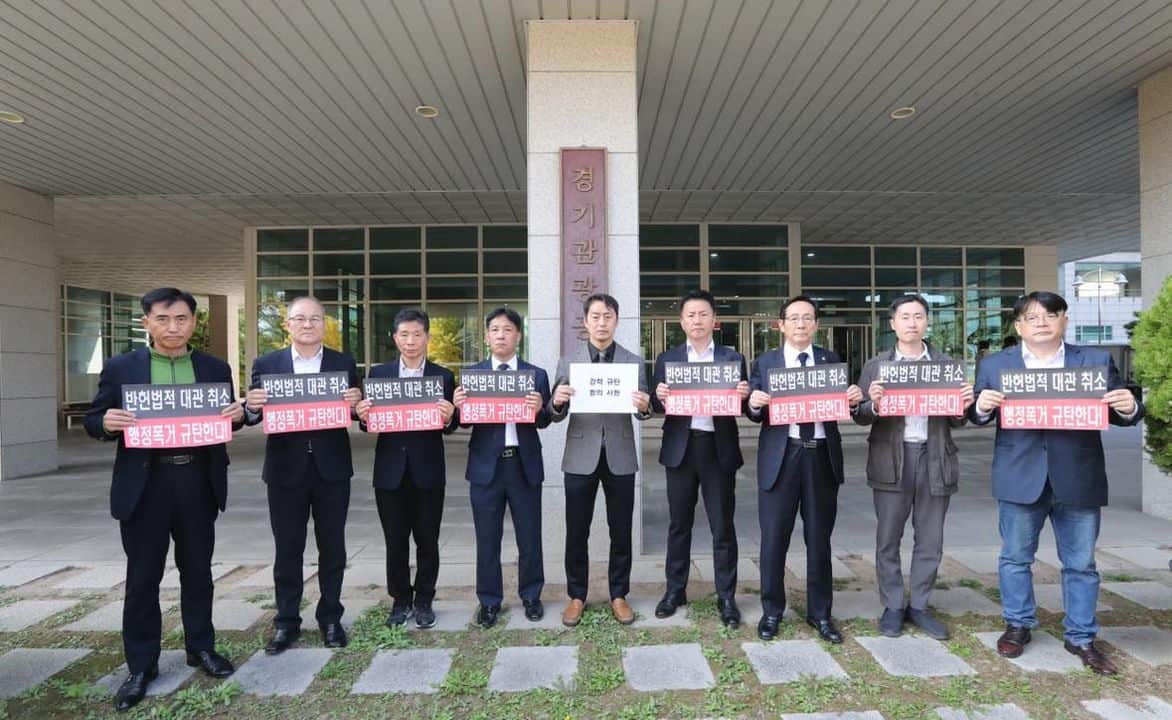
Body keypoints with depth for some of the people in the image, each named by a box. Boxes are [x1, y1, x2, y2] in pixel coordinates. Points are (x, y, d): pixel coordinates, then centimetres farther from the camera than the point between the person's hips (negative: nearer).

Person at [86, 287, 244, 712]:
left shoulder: (216, 369, 6)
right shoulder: (120, 368, 2)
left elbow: (228, 416, 10)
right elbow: (93, 421, 3)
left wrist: (237, 415, -13)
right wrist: (107, 423, -19)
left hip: (199, 482, 2)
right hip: (144, 484, -1)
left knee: (198, 571, 13)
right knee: (142, 576, 8)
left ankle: (201, 647, 29)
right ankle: (141, 665, 23)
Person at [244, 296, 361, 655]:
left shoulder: (344, 363, 3)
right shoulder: (266, 364, 4)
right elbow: (253, 416, 2)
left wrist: (355, 402, -19)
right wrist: (252, 406, -20)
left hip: (332, 469, 0)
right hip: (286, 470, 0)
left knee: (332, 547, 10)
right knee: (287, 550, 10)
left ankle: (330, 617, 25)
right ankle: (286, 621, 25)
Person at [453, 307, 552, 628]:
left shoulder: (537, 374, 3)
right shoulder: (471, 374, 4)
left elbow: (544, 421, -2)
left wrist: (539, 409, -23)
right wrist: (458, 405, -20)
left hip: (524, 464, 0)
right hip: (486, 464, 0)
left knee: (529, 537, 12)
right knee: (487, 538, 11)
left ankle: (531, 596, 31)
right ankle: (489, 601, 28)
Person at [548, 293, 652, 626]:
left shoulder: (634, 361, 4)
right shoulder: (568, 361, 4)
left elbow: (641, 411, 1)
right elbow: (557, 415, 1)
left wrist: (644, 407, -23)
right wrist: (556, 402, -21)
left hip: (620, 456, 0)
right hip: (581, 456, 0)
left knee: (621, 531, 10)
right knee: (576, 532, 7)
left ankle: (618, 595, 27)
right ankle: (577, 596, 25)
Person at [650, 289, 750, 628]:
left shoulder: (733, 358, 6)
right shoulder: (667, 359, 8)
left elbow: (743, 406, 4)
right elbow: (657, 407, 4)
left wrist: (744, 396, -17)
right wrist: (659, 396, -18)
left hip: (718, 448, -1)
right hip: (680, 448, 1)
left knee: (723, 526, 5)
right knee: (679, 524, 11)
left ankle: (726, 597, 19)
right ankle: (675, 590, 25)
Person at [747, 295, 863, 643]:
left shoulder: (831, 360, 8)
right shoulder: (764, 362, 5)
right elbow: (755, 415, 1)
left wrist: (854, 398, -16)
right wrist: (754, 404, -21)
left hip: (822, 456, 2)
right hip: (780, 457, -1)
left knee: (820, 539, 13)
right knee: (774, 539, 6)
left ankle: (819, 613, 29)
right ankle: (771, 612, 23)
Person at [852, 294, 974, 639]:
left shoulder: (947, 364, 8)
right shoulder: (875, 366, 4)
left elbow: (955, 419, 9)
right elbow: (860, 417, 1)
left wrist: (963, 407, -12)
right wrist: (873, 404, -19)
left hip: (934, 458, 2)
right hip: (891, 459, -1)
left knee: (930, 541, 10)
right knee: (888, 540, 6)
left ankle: (919, 606, 26)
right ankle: (892, 607, 21)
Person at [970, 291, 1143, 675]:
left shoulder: (1096, 360, 5)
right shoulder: (995, 364, 4)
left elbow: (1119, 412, 4)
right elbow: (978, 417, 4)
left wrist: (1130, 408, -18)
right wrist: (981, 407, -18)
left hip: (1078, 479, 1)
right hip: (1020, 478, 0)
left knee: (1081, 563, 11)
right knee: (1015, 557, 11)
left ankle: (1080, 636, 27)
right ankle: (1018, 625, 28)